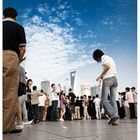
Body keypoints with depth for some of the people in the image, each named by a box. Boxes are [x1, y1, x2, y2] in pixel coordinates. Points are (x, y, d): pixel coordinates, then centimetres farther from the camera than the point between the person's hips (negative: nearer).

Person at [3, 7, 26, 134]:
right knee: (10, 93, -3)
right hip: (11, 58, -3)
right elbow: (23, 49, 3)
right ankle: (7, 126, -2)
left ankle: (7, 124, 7)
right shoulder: (18, 27, 11)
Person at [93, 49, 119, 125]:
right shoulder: (110, 58, 26)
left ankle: (114, 115, -20)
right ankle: (115, 119, -5)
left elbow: (108, 66, -19)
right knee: (113, 99, 3)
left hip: (107, 79, -8)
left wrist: (100, 75, -10)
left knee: (104, 99, -6)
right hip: (115, 79, 8)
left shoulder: (103, 57, 0)